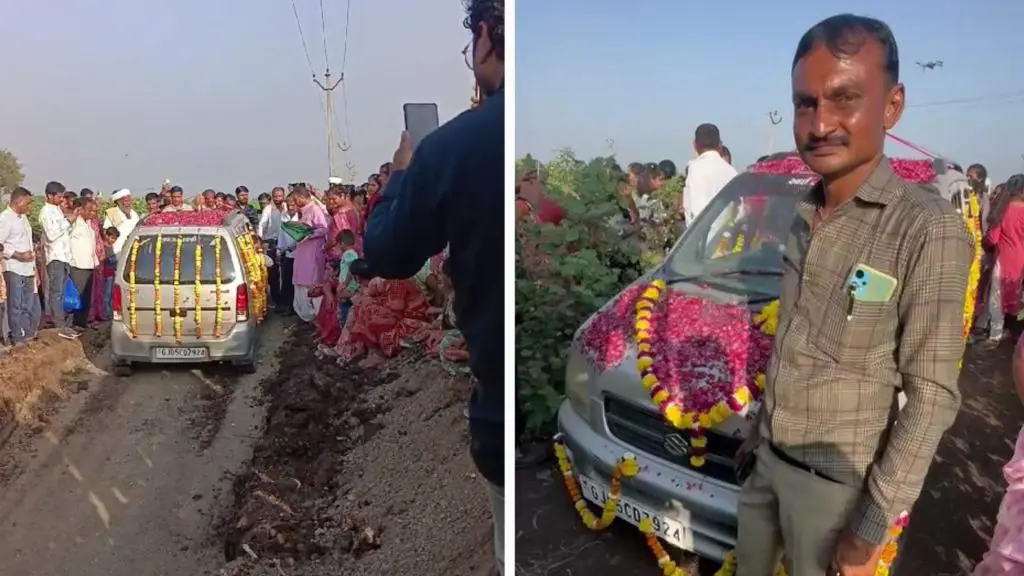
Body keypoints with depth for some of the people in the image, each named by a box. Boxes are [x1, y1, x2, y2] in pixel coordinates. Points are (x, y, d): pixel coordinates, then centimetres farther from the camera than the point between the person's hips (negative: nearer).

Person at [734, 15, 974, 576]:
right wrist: (756, 432, 15)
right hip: (768, 457, 6)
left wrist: (874, 526, -19)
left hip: (835, 479, -6)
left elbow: (932, 396, -20)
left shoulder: (927, 228, -21)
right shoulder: (805, 216, 1)